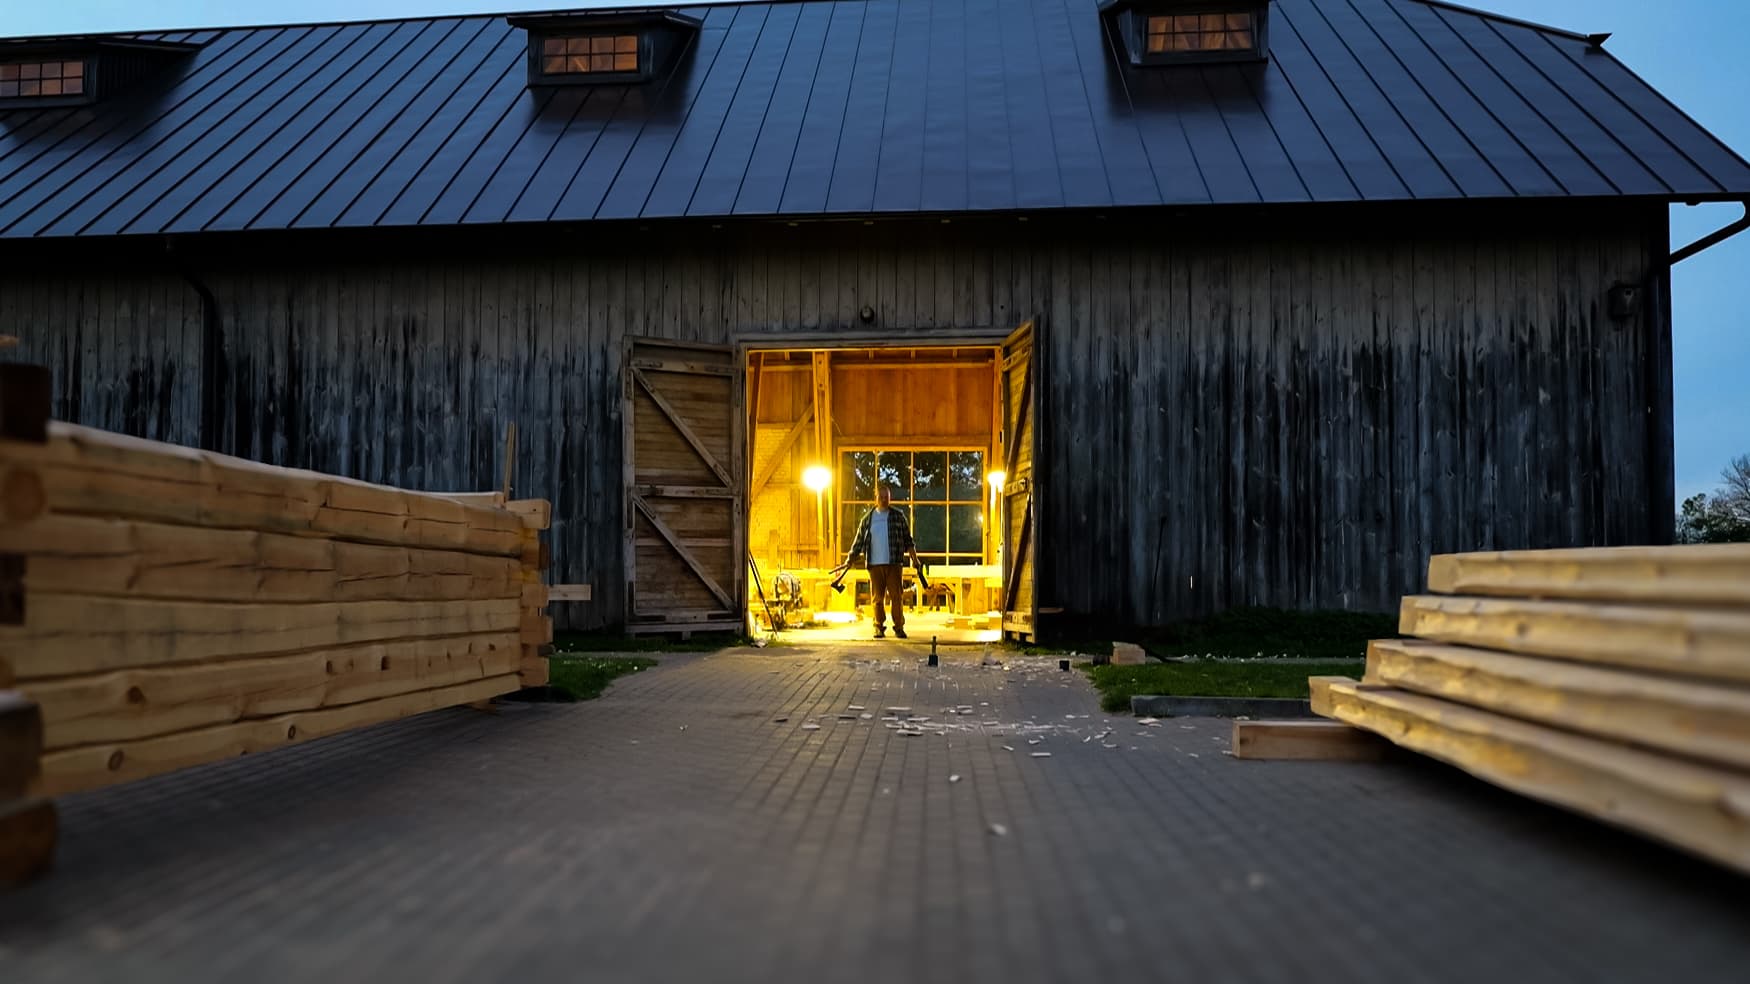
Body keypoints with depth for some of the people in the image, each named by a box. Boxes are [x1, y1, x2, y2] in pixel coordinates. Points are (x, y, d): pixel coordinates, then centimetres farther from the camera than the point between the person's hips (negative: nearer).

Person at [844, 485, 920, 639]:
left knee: (896, 596, -3)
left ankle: (899, 627, 4)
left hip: (894, 564, -1)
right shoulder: (868, 518, 9)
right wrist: (850, 559, 5)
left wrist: (914, 558, 0)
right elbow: (859, 540, 12)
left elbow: (907, 539, 7)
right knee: (878, 597, 4)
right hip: (874, 564, 1)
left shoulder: (898, 516, 6)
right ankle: (879, 627, 14)